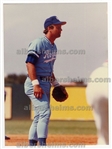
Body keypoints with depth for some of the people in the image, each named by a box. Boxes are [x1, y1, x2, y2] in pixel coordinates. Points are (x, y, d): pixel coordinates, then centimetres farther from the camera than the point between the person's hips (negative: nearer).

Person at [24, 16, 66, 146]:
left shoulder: (53, 47, 16)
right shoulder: (38, 43, -12)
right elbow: (30, 63, -19)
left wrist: (56, 84, 21)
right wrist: (36, 84, -26)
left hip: (46, 84, 10)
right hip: (35, 83, -10)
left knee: (39, 116, 9)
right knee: (45, 112, -20)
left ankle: (31, 145, 13)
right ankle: (42, 144, -25)